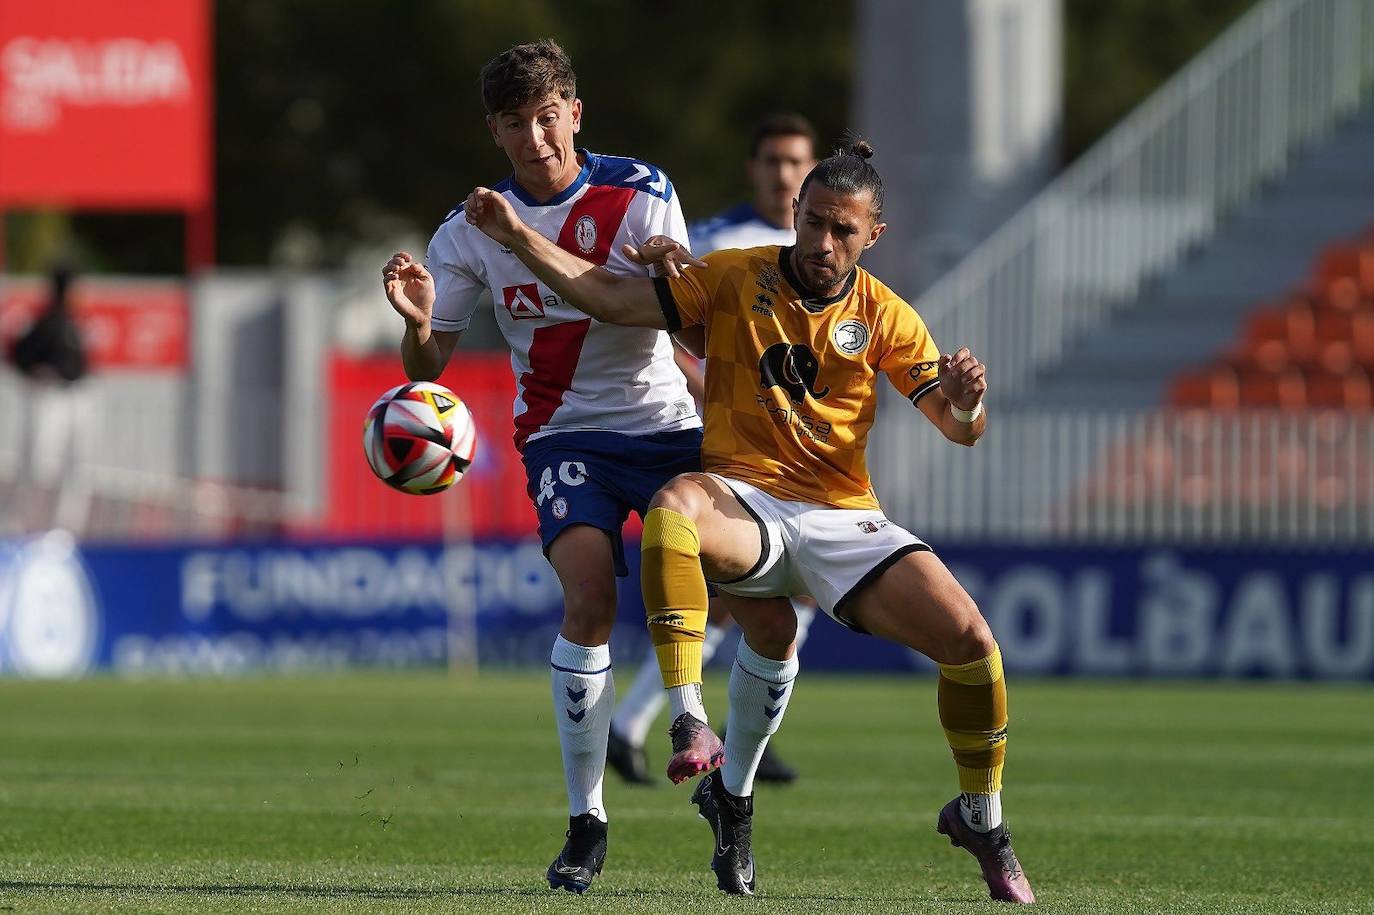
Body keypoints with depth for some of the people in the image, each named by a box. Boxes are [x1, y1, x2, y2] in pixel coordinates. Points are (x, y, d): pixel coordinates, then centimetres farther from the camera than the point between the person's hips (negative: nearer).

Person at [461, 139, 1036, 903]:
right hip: (745, 500, -2)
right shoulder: (737, 279, 3)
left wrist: (966, 404, -22)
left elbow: (961, 429, 2)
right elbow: (614, 299, -1)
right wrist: (519, 237, -11)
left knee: (969, 638, -17)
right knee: (673, 507, -39)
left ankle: (982, 819, 9)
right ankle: (690, 722, -42)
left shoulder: (883, 316, 6)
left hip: (843, 519, 2)